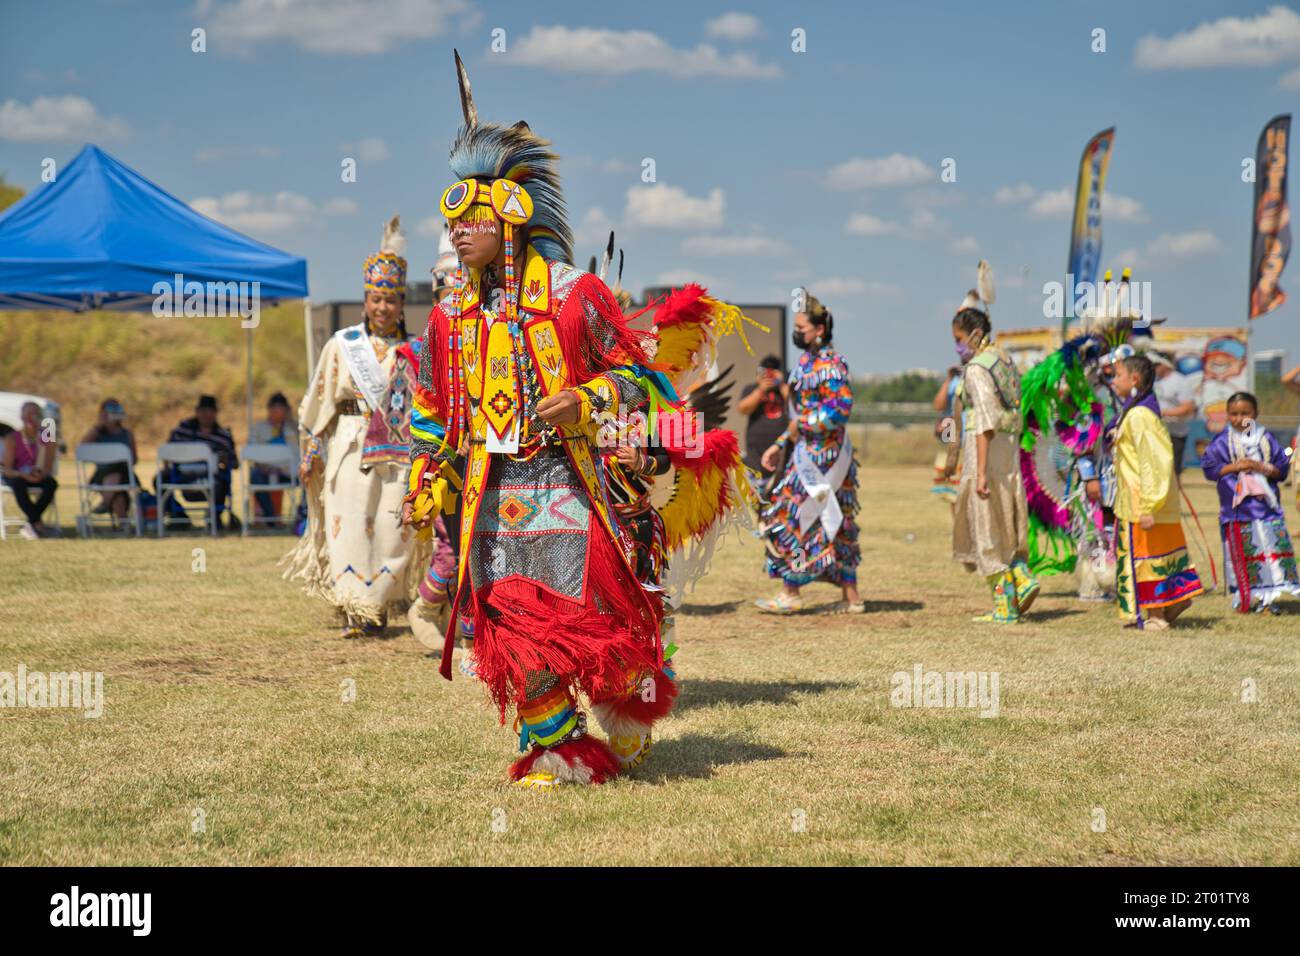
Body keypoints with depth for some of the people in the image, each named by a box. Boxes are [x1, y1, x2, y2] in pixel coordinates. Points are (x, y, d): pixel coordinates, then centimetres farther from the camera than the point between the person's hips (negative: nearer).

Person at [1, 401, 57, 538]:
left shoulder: (47, 438, -4)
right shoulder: (12, 438, -11)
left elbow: (49, 468, -8)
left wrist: (41, 474, -33)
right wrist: (23, 475, -35)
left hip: (38, 477, 2)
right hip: (15, 476, -2)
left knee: (52, 483, -31)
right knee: (19, 484, -39)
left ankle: (30, 525, -27)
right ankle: (37, 524, -34)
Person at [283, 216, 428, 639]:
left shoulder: (413, 350, 9)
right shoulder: (343, 345, 5)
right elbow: (321, 400, 7)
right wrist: (313, 451, 5)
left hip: (399, 452, 2)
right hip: (352, 446, -2)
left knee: (394, 528, -1)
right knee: (351, 523, -7)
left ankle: (379, 608, 11)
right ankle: (353, 609, -4)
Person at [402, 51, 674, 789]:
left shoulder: (572, 293, -5)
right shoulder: (452, 315, 8)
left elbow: (634, 371, 0)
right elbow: (434, 411, 17)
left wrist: (585, 402, -18)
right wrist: (429, 483, 12)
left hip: (565, 479, -4)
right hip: (493, 488, 4)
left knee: (590, 606, -3)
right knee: (517, 622, 0)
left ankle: (631, 710, 26)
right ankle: (554, 748, 11)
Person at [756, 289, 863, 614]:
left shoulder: (830, 364, -15)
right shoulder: (808, 362, 16)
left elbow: (840, 408, -25)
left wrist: (801, 425, -18)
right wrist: (780, 444, 19)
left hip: (821, 455, -10)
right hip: (808, 451, 10)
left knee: (792, 517, -6)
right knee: (835, 526, 9)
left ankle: (790, 593, 0)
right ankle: (851, 598, 12)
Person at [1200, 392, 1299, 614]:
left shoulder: (1267, 439, 7)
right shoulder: (1222, 442, 3)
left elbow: (1282, 469, 6)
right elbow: (1209, 468, -1)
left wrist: (1261, 467, -12)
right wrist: (1235, 467, -12)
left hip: (1266, 505, 1)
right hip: (1237, 509, -1)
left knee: (1272, 548, -5)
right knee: (1242, 552, 1)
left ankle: (1267, 597, 1)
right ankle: (1244, 598, 11)